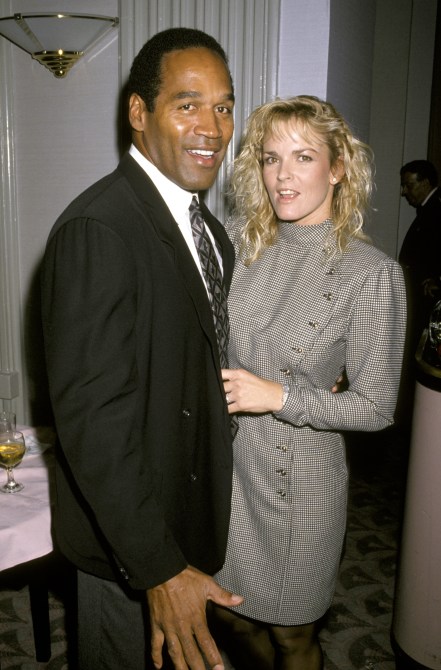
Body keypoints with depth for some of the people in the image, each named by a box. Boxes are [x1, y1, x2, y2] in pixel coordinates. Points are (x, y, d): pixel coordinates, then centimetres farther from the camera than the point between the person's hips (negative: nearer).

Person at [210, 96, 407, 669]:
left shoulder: (372, 273, -16)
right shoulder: (238, 236, -3)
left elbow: (376, 408, -12)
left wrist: (279, 396, -19)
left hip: (297, 477, -4)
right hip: (222, 460, 5)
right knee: (226, 617, 24)